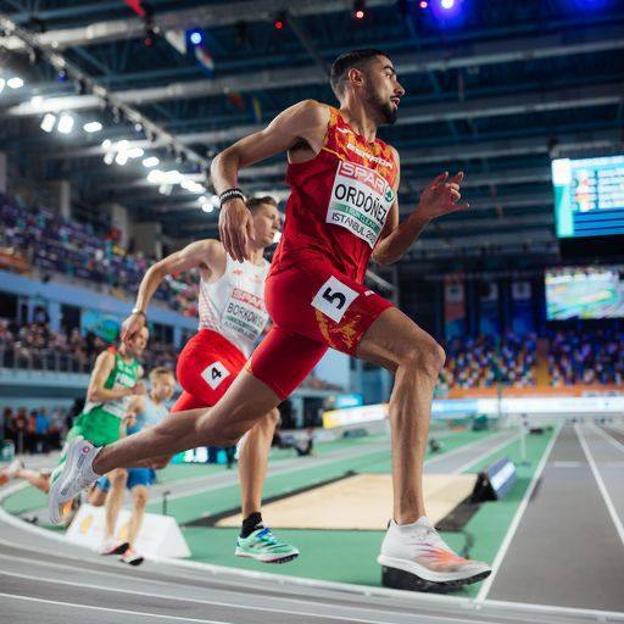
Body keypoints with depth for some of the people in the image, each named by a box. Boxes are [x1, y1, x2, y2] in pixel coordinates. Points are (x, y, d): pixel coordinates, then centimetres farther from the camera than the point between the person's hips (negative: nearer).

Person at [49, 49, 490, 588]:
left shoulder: (389, 160, 27)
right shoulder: (316, 119, 8)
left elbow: (383, 253, 26)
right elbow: (227, 158, 8)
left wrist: (423, 214, 9)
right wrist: (231, 198, -14)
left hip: (337, 293, 7)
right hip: (304, 273, -7)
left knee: (224, 426, 8)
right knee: (423, 354, -24)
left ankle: (95, 461, 25)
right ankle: (408, 531, -28)